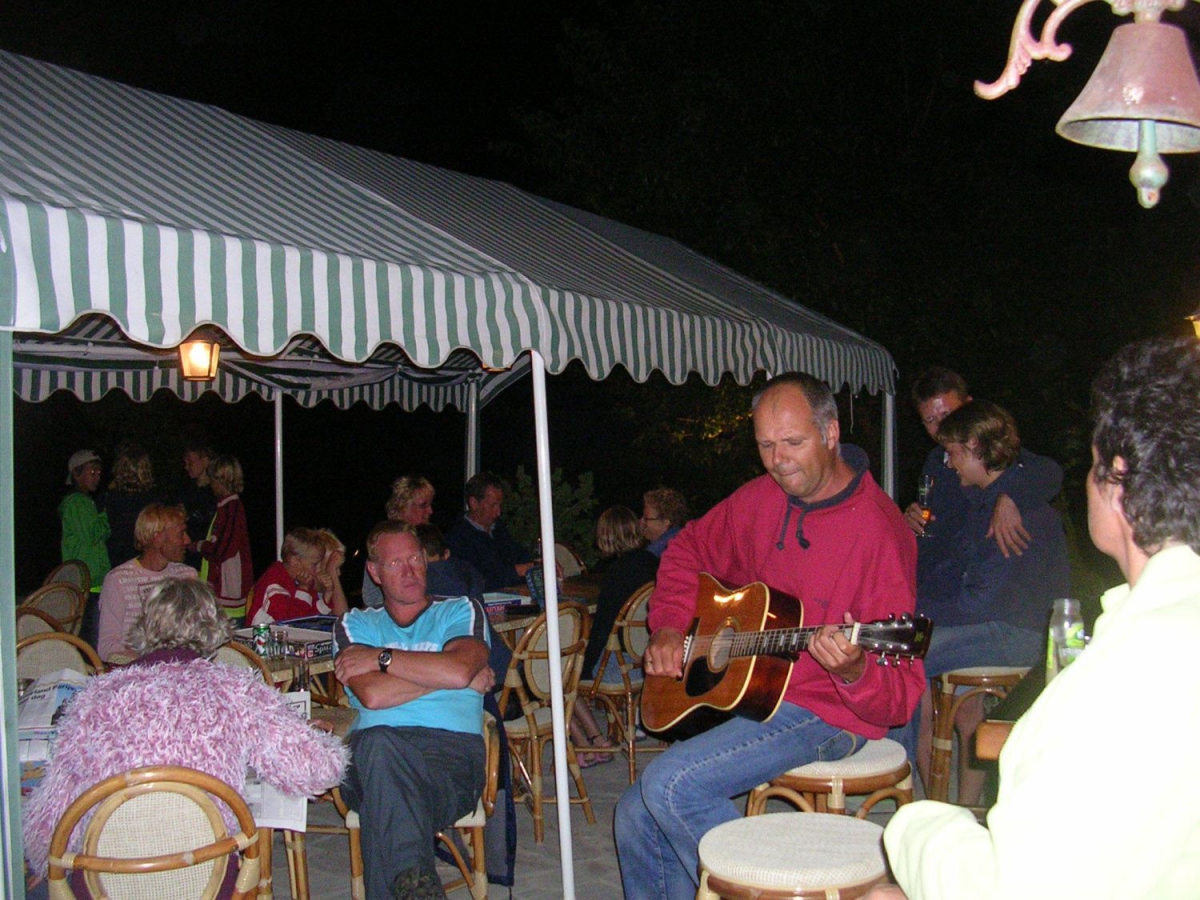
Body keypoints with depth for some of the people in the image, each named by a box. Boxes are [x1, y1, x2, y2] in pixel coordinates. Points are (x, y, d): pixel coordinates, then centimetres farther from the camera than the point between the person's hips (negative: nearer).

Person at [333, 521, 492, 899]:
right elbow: (372, 695, 0)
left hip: (451, 747, -1)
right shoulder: (355, 625, 23)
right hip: (375, 752, 1)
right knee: (377, 741, -40)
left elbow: (459, 670, -5)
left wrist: (380, 657, 2)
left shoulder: (461, 611, 21)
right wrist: (444, 676, 3)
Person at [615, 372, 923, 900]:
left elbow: (900, 697, -19)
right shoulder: (762, 498, 3)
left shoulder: (876, 529, -18)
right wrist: (668, 627, 5)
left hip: (827, 712, -7)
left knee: (669, 783, -24)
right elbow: (689, 550, 21)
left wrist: (853, 671, -40)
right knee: (636, 818, -2)